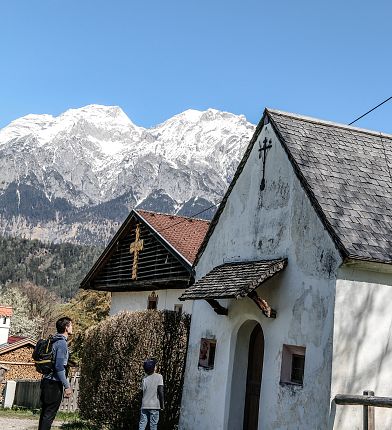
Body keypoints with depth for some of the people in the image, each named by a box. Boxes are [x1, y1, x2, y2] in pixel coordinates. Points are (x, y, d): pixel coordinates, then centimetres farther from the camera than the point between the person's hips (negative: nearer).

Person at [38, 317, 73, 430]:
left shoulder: (55, 341, 14)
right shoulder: (62, 343, -14)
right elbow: (59, 367, -20)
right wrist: (67, 386, -17)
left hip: (47, 381, 9)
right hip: (54, 383, -9)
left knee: (45, 413, 13)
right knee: (49, 414, -6)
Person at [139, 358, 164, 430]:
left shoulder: (145, 378, 3)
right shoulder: (158, 377, -7)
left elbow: (143, 391, 4)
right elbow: (160, 392, -12)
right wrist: (162, 404, -5)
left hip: (144, 405, 3)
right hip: (154, 405, -3)